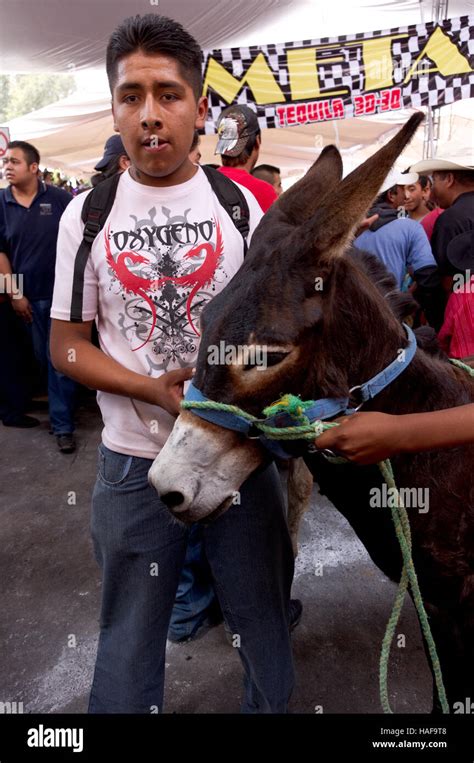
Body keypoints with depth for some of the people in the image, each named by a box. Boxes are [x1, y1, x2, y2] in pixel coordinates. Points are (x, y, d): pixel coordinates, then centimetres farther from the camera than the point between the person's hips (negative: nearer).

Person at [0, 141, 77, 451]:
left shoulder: (59, 198, -4)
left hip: (62, 292, -2)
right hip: (29, 296, 3)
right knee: (43, 358, 13)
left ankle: (62, 424, 10)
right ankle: (65, 400, 33)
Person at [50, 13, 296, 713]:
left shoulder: (238, 204, -1)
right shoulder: (87, 215, -2)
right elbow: (67, 346, -1)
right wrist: (158, 390, -17)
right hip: (135, 462, 0)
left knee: (263, 615, 20)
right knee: (131, 634, 16)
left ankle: (269, 705, 48)